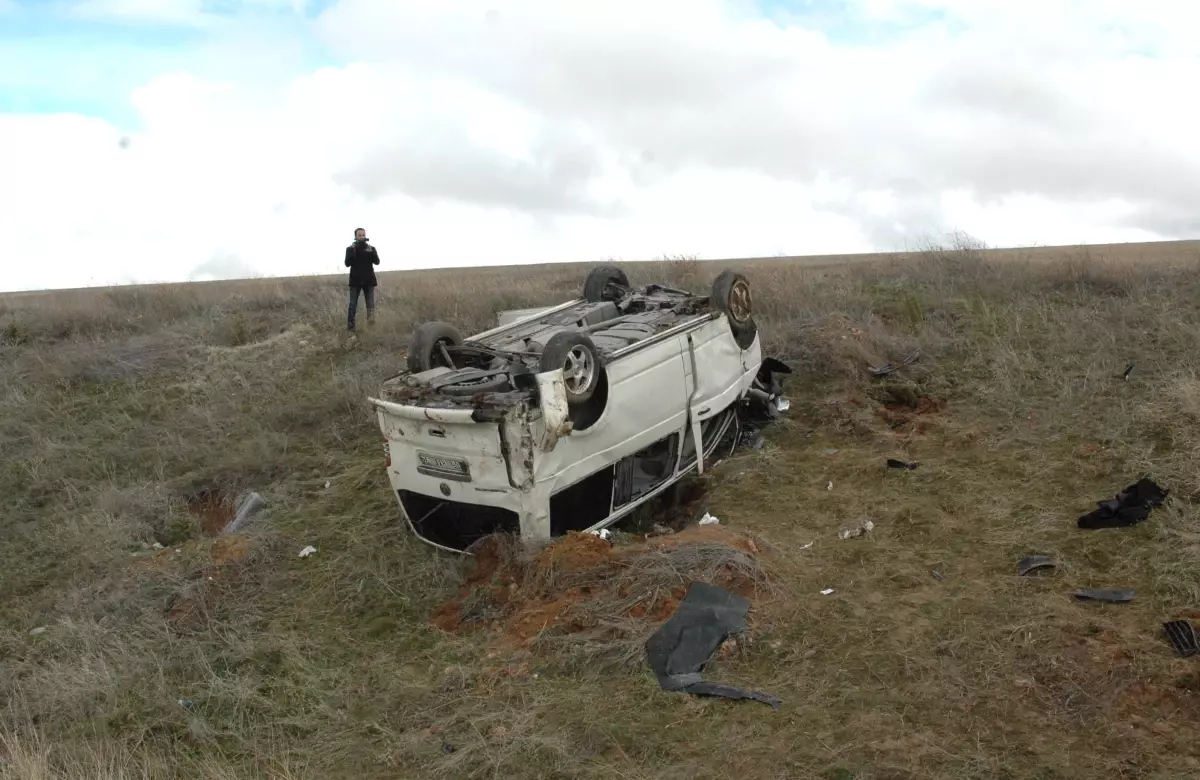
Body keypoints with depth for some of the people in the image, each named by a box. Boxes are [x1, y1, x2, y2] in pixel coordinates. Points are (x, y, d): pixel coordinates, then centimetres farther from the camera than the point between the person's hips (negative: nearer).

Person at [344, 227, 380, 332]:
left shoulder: (371, 248, 7)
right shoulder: (350, 249, 3)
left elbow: (377, 261, -5)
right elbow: (347, 263, -8)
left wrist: (370, 252, -21)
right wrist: (353, 250, -17)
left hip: (369, 280, 2)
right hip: (355, 281, -1)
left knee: (371, 305, -2)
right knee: (353, 305, -3)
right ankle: (350, 328, -3)